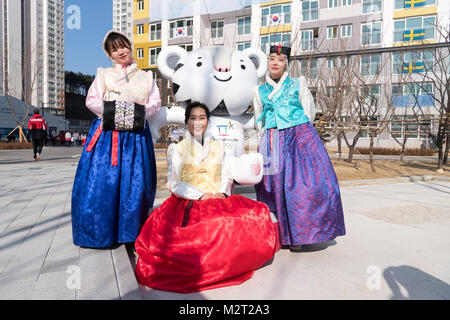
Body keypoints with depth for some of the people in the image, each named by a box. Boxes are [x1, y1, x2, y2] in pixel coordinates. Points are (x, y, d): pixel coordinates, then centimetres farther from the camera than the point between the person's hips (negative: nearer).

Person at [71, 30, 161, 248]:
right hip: (107, 133, 0)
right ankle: (100, 232, 10)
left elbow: (156, 103, 8)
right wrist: (110, 111, -9)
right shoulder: (104, 75, 14)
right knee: (102, 180, -6)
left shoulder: (145, 77, 16)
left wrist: (140, 112, -10)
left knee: (135, 183, -3)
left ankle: (130, 233, 11)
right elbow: (91, 100, 6)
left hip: (136, 135, 1)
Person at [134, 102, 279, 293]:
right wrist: (201, 195, -11)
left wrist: (222, 194, -5)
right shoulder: (177, 149, 6)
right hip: (188, 204, -3)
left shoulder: (218, 147, 17)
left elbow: (226, 177, 17)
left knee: (257, 214, -19)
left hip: (219, 201, 4)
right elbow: (173, 184, -1)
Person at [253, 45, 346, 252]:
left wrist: (298, 132, 8)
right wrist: (272, 136, 12)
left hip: (300, 136, -1)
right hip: (273, 141, 2)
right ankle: (279, 234, 8)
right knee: (274, 184, -5)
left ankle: (298, 235, 3)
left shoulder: (298, 85, 9)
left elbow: (308, 113, 11)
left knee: (305, 183, -11)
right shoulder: (260, 91, 14)